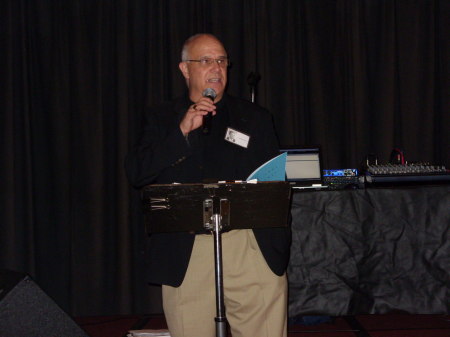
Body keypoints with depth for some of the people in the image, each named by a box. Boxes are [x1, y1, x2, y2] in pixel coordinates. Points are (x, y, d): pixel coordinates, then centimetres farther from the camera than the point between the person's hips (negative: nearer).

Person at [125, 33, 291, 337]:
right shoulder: (163, 119, 14)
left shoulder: (255, 118, 18)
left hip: (254, 248, 1)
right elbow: (137, 174, 0)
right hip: (186, 252, -1)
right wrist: (182, 131, -8)